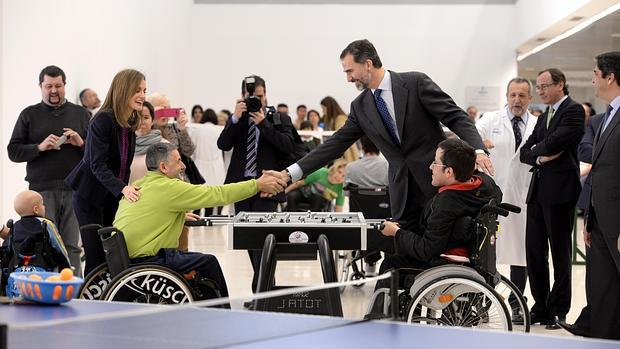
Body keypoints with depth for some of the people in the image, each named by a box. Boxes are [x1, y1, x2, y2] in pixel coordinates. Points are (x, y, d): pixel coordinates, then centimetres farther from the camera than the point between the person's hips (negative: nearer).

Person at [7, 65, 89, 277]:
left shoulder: (81, 114, 14)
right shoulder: (29, 115, 11)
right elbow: (13, 152, 6)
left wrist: (81, 144, -7)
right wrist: (40, 147, -10)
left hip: (74, 189, 1)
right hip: (41, 189, -1)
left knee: (72, 246, -2)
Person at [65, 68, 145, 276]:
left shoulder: (130, 123, 5)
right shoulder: (103, 120, -19)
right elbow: (98, 165, -26)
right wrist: (122, 189, -39)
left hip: (113, 197, 7)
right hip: (90, 196, -7)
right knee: (96, 257, -8)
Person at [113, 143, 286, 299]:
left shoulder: (137, 185, 13)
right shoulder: (169, 187, -12)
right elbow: (217, 194, -10)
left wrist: (180, 215, 21)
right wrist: (258, 185, -3)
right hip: (142, 259, -9)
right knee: (208, 263, 1)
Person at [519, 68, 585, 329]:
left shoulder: (573, 110, -5)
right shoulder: (544, 117, 21)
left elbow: (555, 142, -18)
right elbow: (524, 152, 16)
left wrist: (537, 149, 1)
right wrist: (539, 158, -5)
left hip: (559, 190, -8)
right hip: (538, 190, 8)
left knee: (560, 252, 0)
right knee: (534, 251, 7)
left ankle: (558, 310, 6)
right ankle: (541, 307, 15)